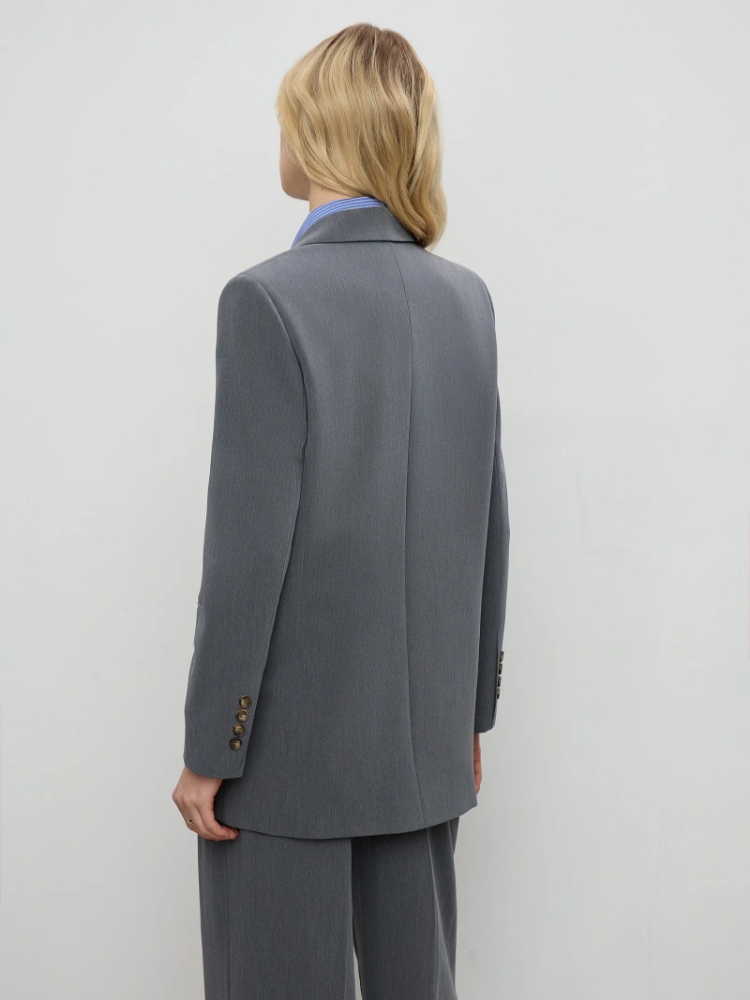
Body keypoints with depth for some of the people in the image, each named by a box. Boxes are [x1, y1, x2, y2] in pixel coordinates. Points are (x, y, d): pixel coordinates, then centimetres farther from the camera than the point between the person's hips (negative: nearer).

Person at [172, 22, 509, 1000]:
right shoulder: (467, 298, 3)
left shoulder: (269, 300, -15)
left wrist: (209, 752, -8)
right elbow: (488, 525, 7)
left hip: (292, 741, -6)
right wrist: (470, 710, 16)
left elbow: (250, 546, -17)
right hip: (424, 737, 6)